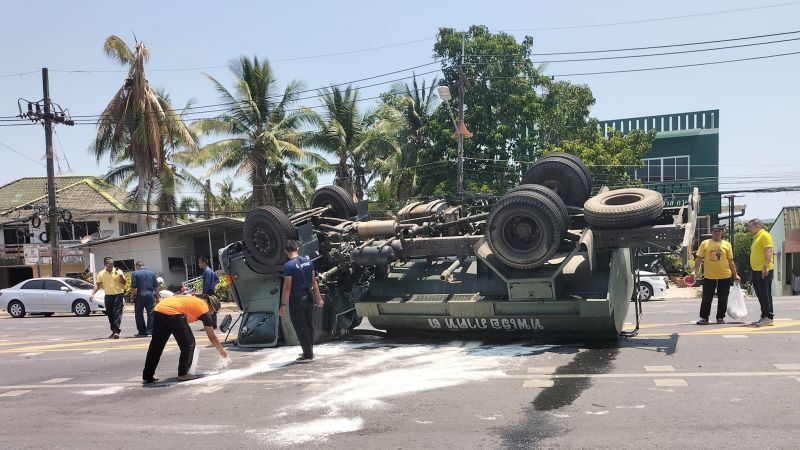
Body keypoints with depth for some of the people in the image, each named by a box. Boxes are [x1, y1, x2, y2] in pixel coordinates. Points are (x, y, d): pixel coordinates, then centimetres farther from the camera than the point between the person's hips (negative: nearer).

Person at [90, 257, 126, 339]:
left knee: (117, 313, -10)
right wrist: (92, 294, -4)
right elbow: (97, 285, 7)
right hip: (108, 296, 3)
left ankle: (116, 331, -13)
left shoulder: (118, 271, 1)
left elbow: (124, 283, -1)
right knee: (110, 315, 8)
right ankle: (114, 331, 17)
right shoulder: (101, 273, 7)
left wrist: (121, 276, -19)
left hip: (118, 295, -3)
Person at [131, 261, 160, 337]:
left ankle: (142, 332, 8)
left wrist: (133, 296, 0)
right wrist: (157, 297, 11)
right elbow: (156, 286, 7)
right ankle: (150, 331, 0)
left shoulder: (135, 273, -1)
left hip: (140, 295, -2)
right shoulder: (152, 273, 9)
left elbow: (133, 287, -7)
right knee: (151, 314, 5)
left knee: (139, 314, 7)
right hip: (150, 294, 2)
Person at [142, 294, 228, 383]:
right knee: (188, 344, 10)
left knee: (156, 345, 17)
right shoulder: (204, 309, 13)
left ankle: (147, 376, 22)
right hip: (173, 313, -8)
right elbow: (212, 337, 20)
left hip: (158, 310, 8)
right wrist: (221, 350, 33)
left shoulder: (194, 299, 32)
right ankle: (183, 374, 14)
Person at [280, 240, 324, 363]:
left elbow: (287, 287, -18)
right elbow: (314, 282, 9)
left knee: (300, 327, 1)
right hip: (308, 297, 7)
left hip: (296, 299, -7)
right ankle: (309, 351, 28)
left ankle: (308, 355, 4)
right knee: (308, 325, 17)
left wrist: (283, 305, -15)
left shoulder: (289, 266, -16)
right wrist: (318, 298, 16)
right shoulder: (308, 261, 4)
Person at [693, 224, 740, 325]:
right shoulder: (705, 243, 2)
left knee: (723, 299, 7)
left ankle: (720, 318, 20)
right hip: (709, 277, -1)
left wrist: (735, 275, 8)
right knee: (706, 299, 1)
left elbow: (730, 261, 9)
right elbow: (699, 258, 2)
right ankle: (704, 318, 10)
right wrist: (694, 271, -7)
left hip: (725, 277, 1)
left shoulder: (727, 244, 6)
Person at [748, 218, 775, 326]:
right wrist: (752, 272, 24)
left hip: (764, 271, -10)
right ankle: (764, 316, 16)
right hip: (756, 271, 10)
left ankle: (768, 317, -5)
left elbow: (768, 251, -19)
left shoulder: (764, 235, -8)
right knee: (760, 295, 11)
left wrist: (766, 266, -29)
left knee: (765, 294, -7)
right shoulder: (756, 237, 20)